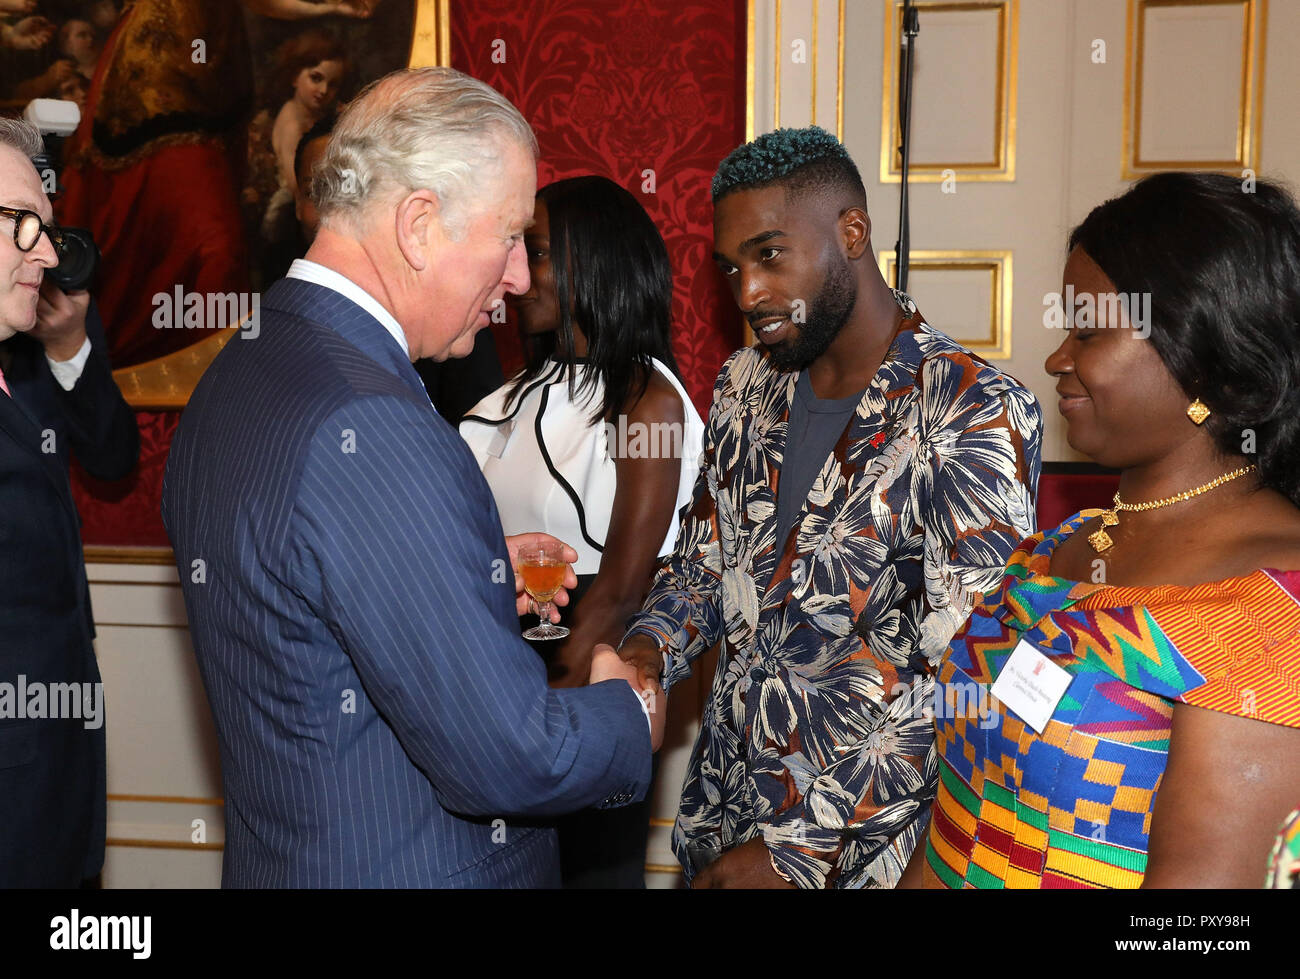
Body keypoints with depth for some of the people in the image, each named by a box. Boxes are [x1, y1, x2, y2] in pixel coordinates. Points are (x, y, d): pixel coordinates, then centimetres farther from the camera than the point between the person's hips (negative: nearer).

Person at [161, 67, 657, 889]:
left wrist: (474, 583, 9)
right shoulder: (369, 433, -29)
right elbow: (506, 759, -27)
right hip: (409, 868, -9)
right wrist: (632, 719, -8)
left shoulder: (233, 377, 1)